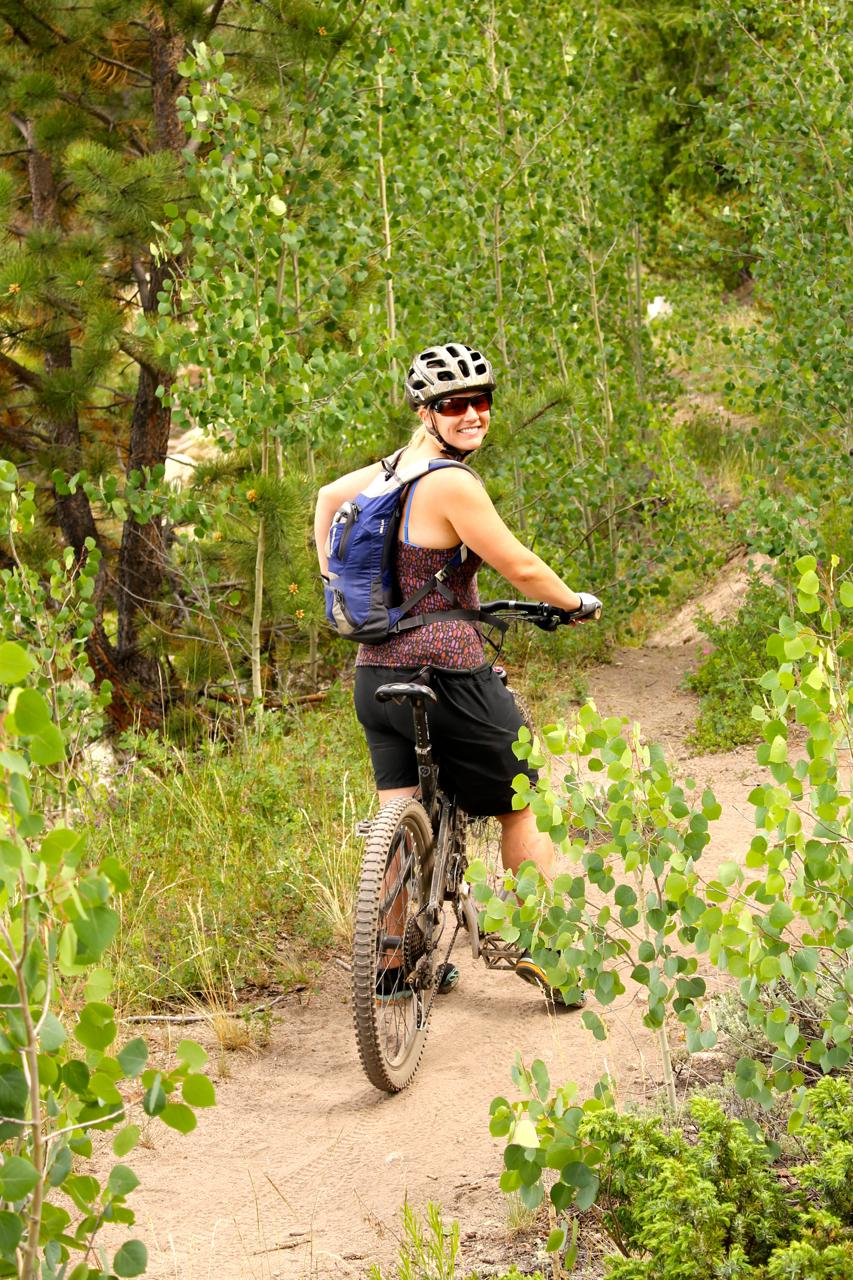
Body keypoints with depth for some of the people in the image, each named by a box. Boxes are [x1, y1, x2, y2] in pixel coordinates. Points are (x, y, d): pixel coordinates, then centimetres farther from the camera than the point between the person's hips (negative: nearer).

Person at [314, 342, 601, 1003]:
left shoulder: (393, 467, 6)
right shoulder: (453, 484, -19)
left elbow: (327, 497, 25)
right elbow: (520, 568, -14)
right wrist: (575, 603, 5)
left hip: (376, 669, 7)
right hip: (449, 674, -7)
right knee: (523, 809, 10)